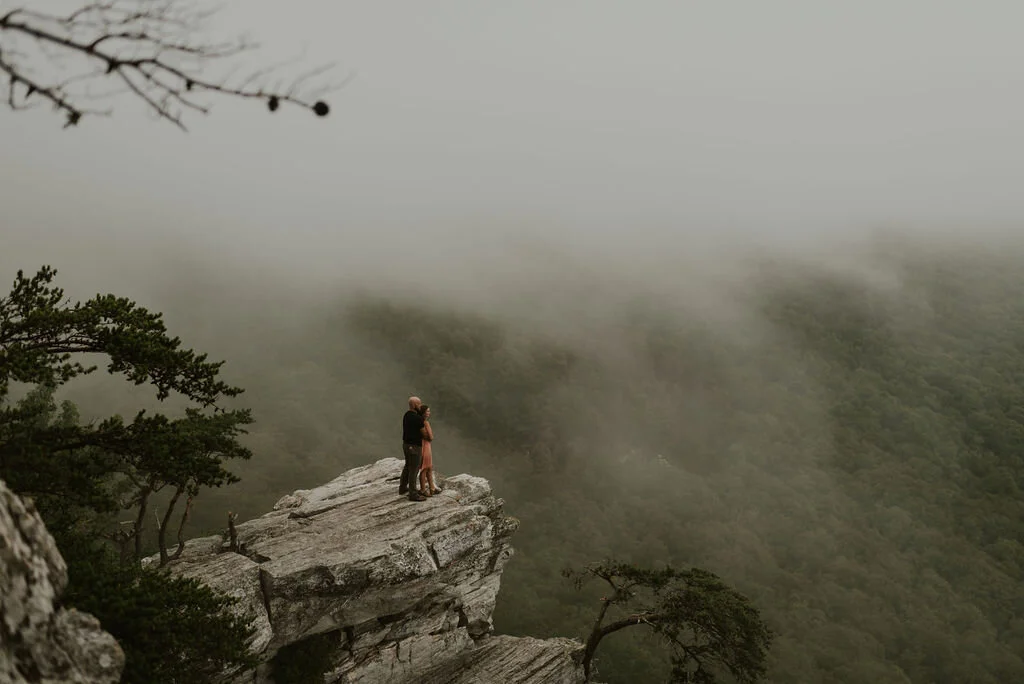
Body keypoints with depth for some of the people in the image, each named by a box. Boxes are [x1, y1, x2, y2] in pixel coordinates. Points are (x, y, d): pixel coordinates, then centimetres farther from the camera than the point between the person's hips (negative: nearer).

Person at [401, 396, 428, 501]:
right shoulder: (418, 418, -24)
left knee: (408, 467, 25)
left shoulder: (406, 415, 6)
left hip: (406, 444, 9)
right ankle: (413, 494, 5)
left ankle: (403, 488, 37)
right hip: (414, 447, -9)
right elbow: (424, 433, -15)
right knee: (414, 470, -1)